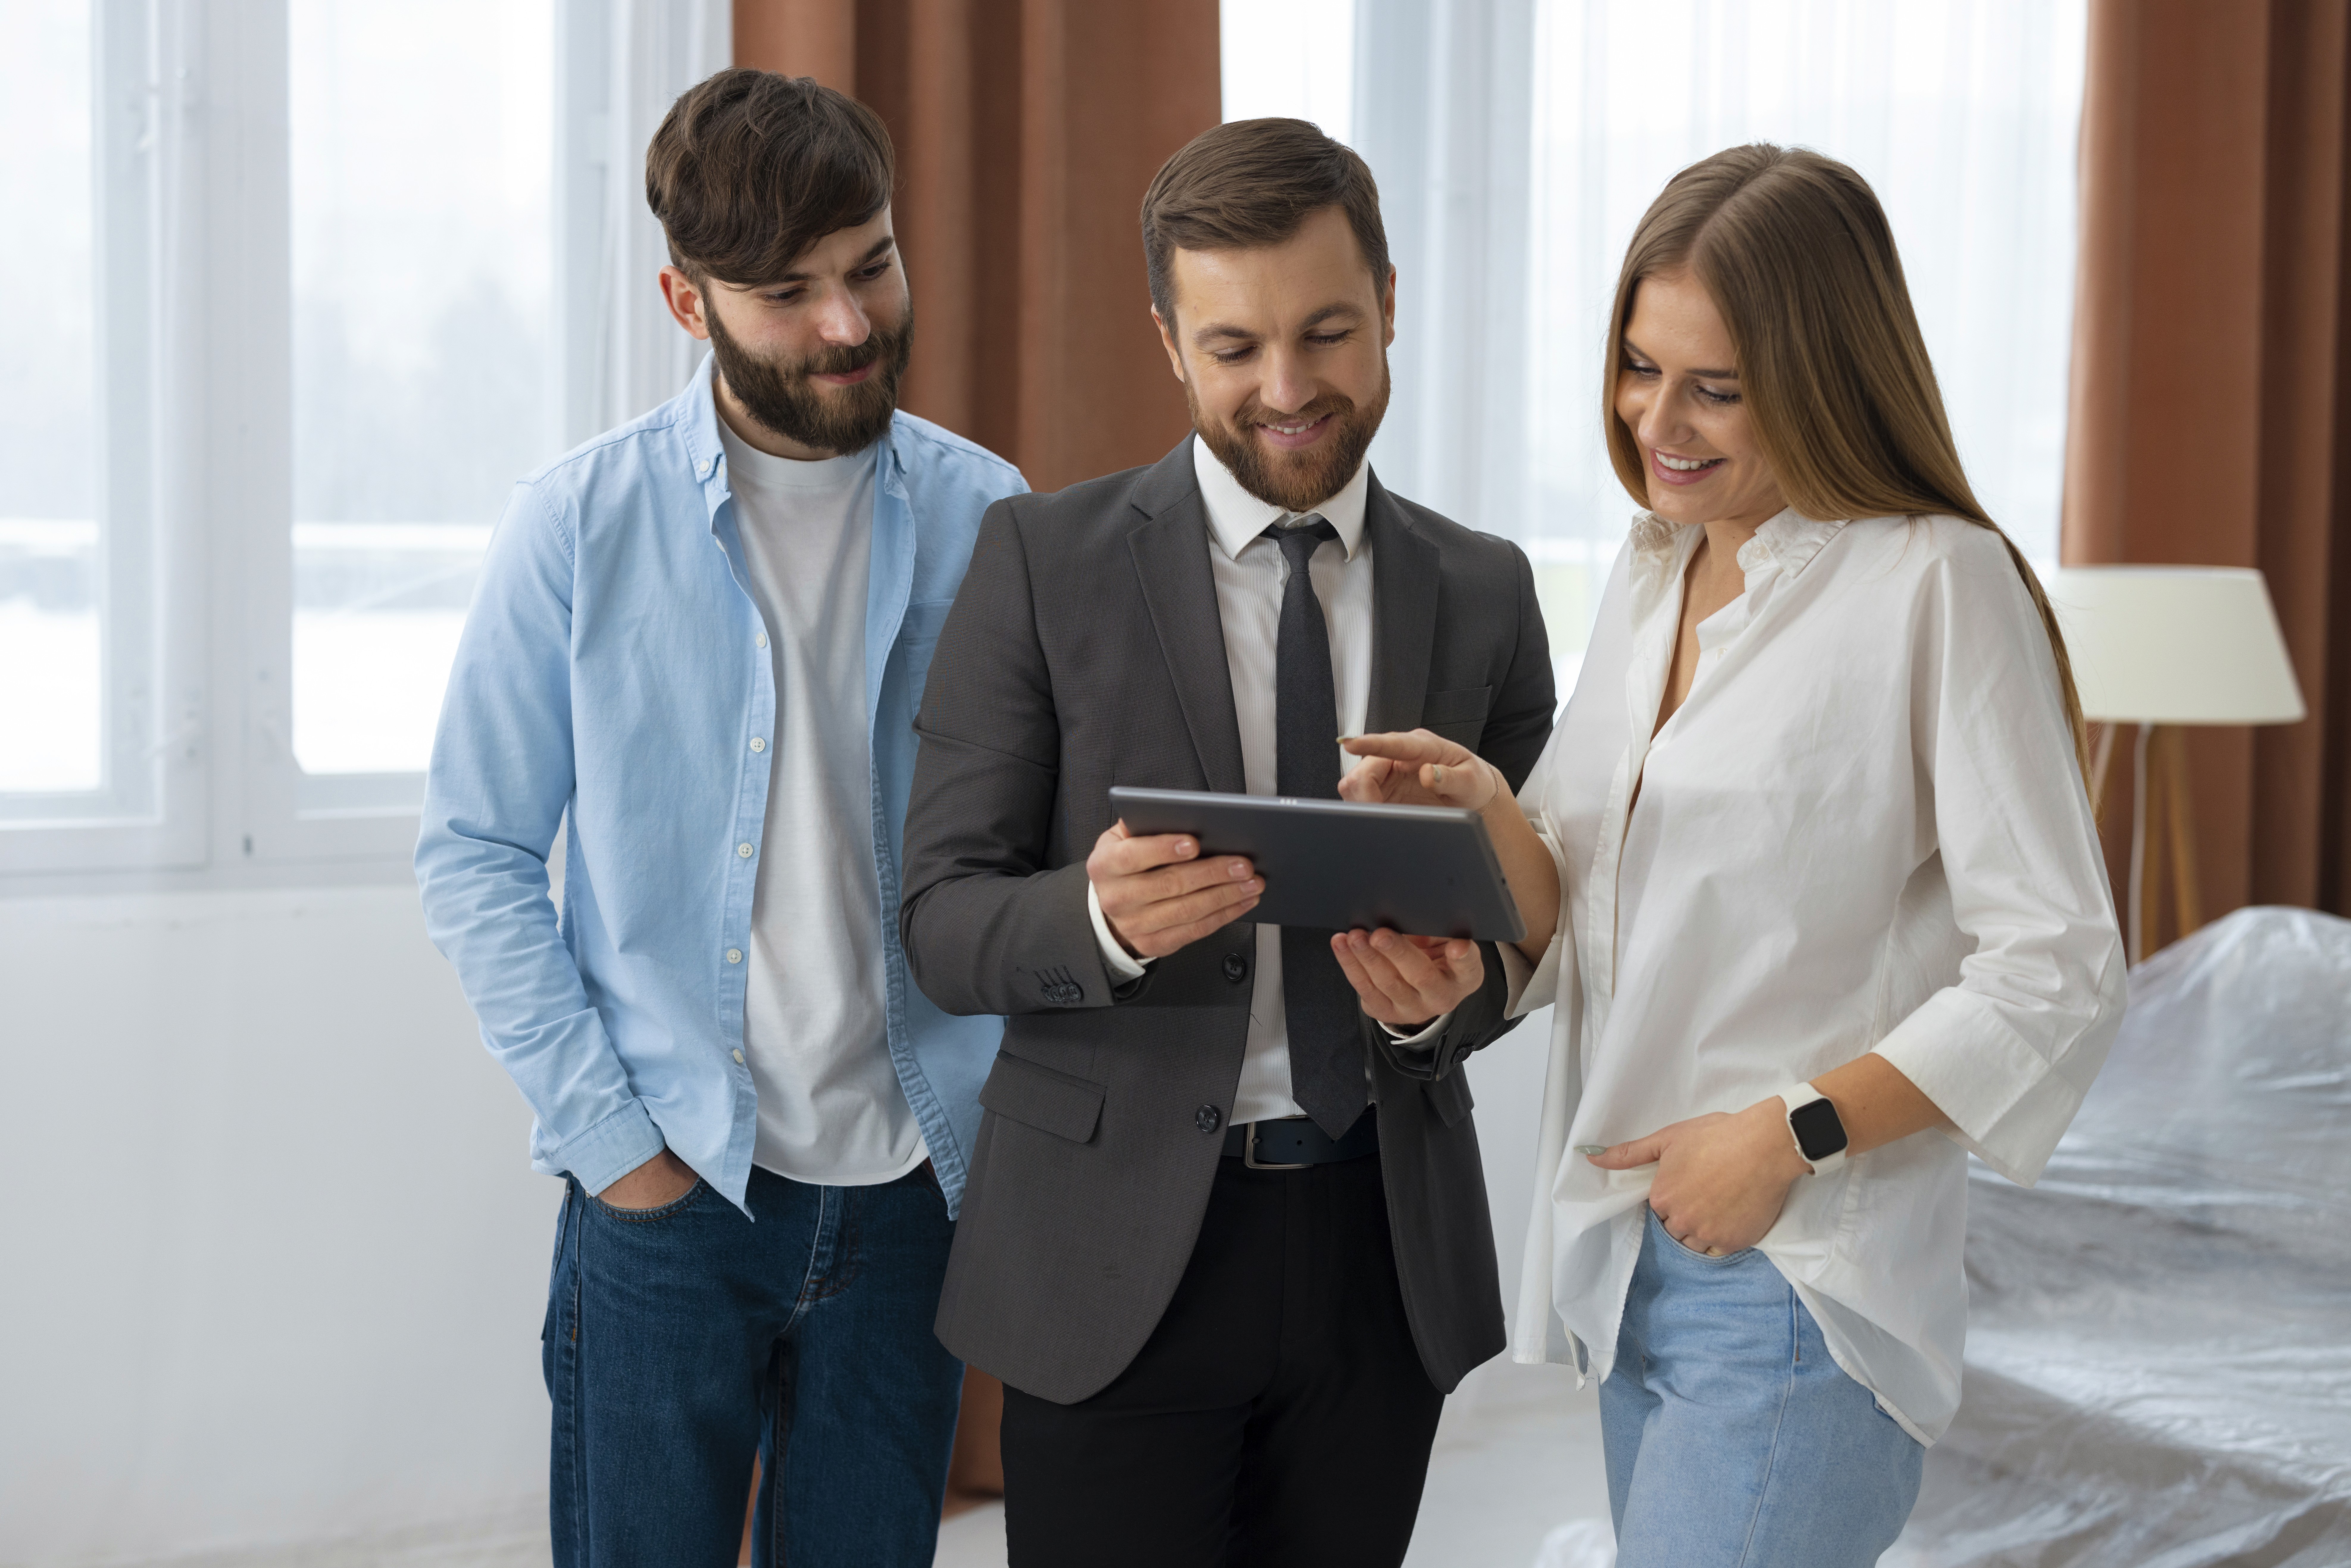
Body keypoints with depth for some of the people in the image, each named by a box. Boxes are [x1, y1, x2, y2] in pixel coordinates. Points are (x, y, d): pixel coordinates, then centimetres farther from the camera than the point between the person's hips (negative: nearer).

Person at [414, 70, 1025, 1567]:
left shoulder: (988, 517, 1)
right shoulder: (582, 525, -4)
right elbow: (477, 855, -1)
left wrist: (1011, 1124, -2)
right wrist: (609, 1133, -8)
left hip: (912, 1189, 2)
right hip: (666, 1196, -2)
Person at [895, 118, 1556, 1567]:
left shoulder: (1485, 593, 5)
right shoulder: (1045, 561, -4)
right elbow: (942, 920, -6)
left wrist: (1448, 996, -15)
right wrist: (1102, 918, -27)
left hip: (1384, 1253, 3)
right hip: (1116, 1261, -3)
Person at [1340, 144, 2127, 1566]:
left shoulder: (1938, 585, -11)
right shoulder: (1652, 573, 11)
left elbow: (2059, 973, -13)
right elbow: (1567, 935, 11)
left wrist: (1793, 1131, -16)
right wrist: (1488, 815, -9)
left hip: (1799, 1293, -7)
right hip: (1630, 1265, 7)